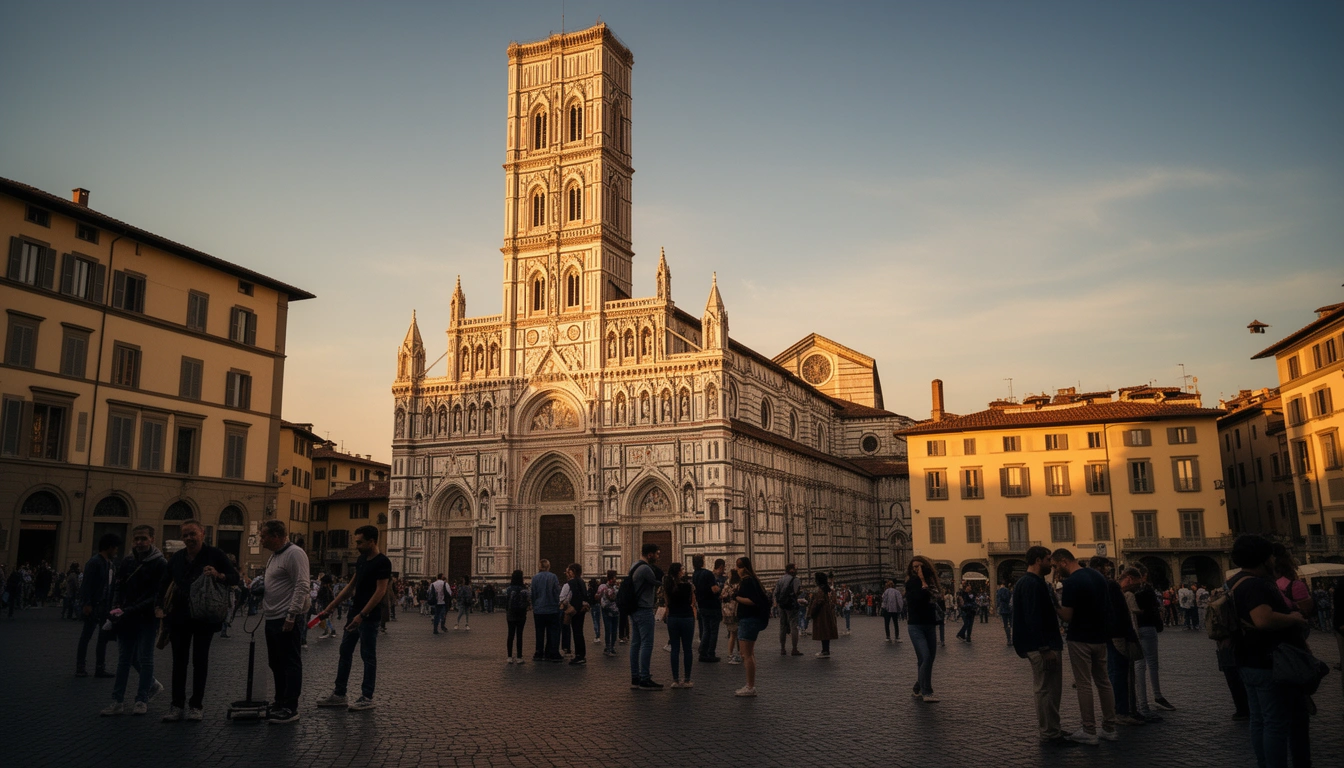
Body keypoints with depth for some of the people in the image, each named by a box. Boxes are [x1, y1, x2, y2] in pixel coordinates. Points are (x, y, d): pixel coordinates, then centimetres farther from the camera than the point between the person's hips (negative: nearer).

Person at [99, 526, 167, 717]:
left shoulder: (160, 564, -9)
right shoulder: (127, 561, 8)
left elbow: (156, 595, -14)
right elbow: (118, 587, 11)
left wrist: (130, 611, -20)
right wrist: (116, 607, -8)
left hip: (147, 618, -5)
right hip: (126, 618, 5)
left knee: (144, 658, 3)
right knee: (124, 659, 10)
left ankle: (142, 699, 12)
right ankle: (118, 701, 22)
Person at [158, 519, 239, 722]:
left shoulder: (214, 554, -4)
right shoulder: (177, 557, 8)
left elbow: (235, 577, -6)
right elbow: (165, 583, 17)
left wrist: (218, 575, -26)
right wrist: (161, 606, 4)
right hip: (179, 616, 4)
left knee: (200, 660, 3)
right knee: (179, 660, 6)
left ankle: (196, 705, 11)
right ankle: (177, 705, 12)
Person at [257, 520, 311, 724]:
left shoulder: (294, 553, -14)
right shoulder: (275, 555, 18)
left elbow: (302, 587, -21)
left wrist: (291, 615, -24)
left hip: (287, 619, -10)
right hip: (272, 618, 10)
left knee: (290, 663, -4)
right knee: (276, 664, 15)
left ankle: (290, 708, 0)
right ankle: (280, 704, 24)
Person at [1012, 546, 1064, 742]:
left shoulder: (1033, 582, 15)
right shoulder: (1032, 584, -18)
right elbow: (1033, 619, -24)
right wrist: (1045, 649, -24)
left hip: (1045, 644, 11)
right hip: (1042, 646, -11)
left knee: (1048, 689, 16)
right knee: (1047, 690, -3)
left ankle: (1050, 729, 25)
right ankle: (1049, 733, 5)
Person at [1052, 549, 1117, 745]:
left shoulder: (1071, 582, -19)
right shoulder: (1098, 576, 6)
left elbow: (1067, 616, -18)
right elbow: (1106, 607, 15)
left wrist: (1055, 606, 0)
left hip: (1080, 640, -8)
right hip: (1099, 637, 8)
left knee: (1084, 684, 0)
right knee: (1103, 682, 14)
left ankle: (1089, 732, 5)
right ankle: (1109, 728, 19)